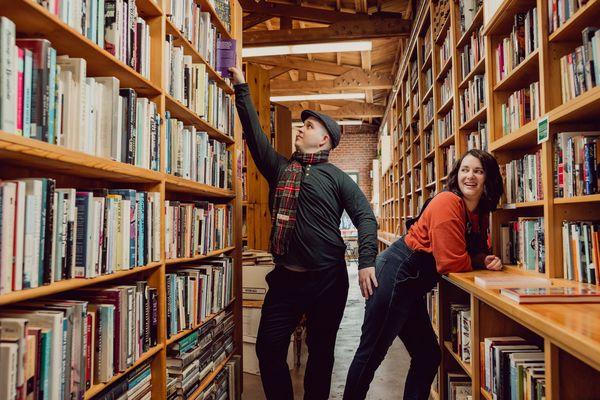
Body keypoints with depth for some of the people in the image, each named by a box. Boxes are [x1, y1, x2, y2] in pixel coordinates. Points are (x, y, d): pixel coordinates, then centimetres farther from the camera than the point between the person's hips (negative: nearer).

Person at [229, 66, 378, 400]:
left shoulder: (337, 177, 1)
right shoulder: (280, 168, 11)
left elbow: (365, 218, -5)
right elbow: (254, 132, 9)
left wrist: (367, 262, -18)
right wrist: (241, 87, 10)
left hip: (327, 278, -3)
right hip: (286, 275, 3)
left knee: (321, 350, 12)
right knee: (269, 347, 3)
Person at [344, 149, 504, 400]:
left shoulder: (481, 213, 11)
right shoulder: (447, 203, -17)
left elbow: (476, 250, 20)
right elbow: (452, 262, -20)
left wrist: (486, 259, -3)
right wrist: (480, 262, -1)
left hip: (413, 285, 10)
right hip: (397, 273, -10)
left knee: (428, 356, 17)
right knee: (371, 353, -1)